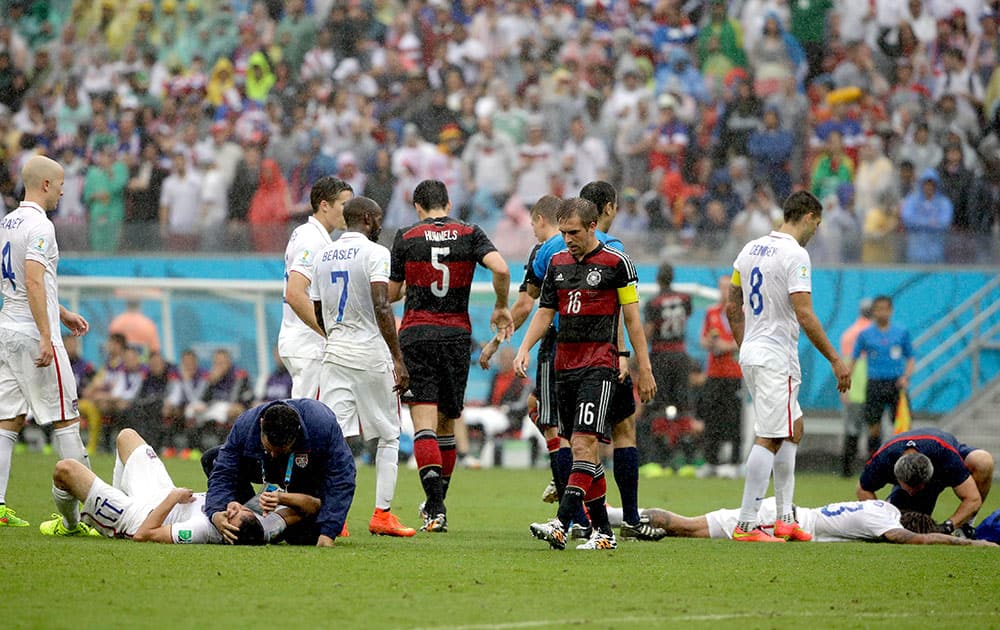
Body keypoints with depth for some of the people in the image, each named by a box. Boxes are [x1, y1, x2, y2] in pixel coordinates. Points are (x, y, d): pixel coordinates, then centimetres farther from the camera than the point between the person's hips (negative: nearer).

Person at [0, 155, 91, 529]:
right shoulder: (39, 225, -14)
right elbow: (34, 282, -23)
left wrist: (61, 313, 31)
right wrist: (46, 338, -25)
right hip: (33, 333, -9)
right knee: (65, 418, -3)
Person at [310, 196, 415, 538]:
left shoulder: (323, 256, 11)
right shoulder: (374, 253, -8)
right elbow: (382, 308, -18)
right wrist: (398, 360, -17)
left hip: (335, 354, 5)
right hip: (372, 355, -5)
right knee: (388, 436, 8)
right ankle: (382, 514, 5)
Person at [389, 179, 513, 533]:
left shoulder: (406, 238, 2)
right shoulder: (470, 234, 4)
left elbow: (390, 293, 7)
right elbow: (501, 269, -11)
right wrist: (501, 307, 5)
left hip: (416, 334, -2)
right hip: (456, 336, 2)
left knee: (424, 426, -8)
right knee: (446, 424, 15)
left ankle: (436, 510, -21)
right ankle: (436, 504, 22)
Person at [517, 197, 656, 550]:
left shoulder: (616, 263, -4)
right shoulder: (558, 263, 12)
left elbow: (632, 318, -2)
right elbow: (545, 312, 17)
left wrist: (644, 369, -3)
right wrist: (524, 348, 1)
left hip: (599, 366, -7)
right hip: (564, 366, 7)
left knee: (583, 445, -17)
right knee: (582, 451, 8)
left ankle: (561, 526, -26)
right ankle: (602, 531, 15)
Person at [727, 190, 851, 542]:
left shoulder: (750, 249, 12)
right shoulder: (795, 254, -14)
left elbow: (732, 308, 18)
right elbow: (804, 315, -20)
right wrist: (835, 360, -14)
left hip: (751, 355, 9)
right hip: (777, 358, -9)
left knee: (792, 430, 18)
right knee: (769, 438, -8)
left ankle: (785, 518, 17)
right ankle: (747, 524, -11)